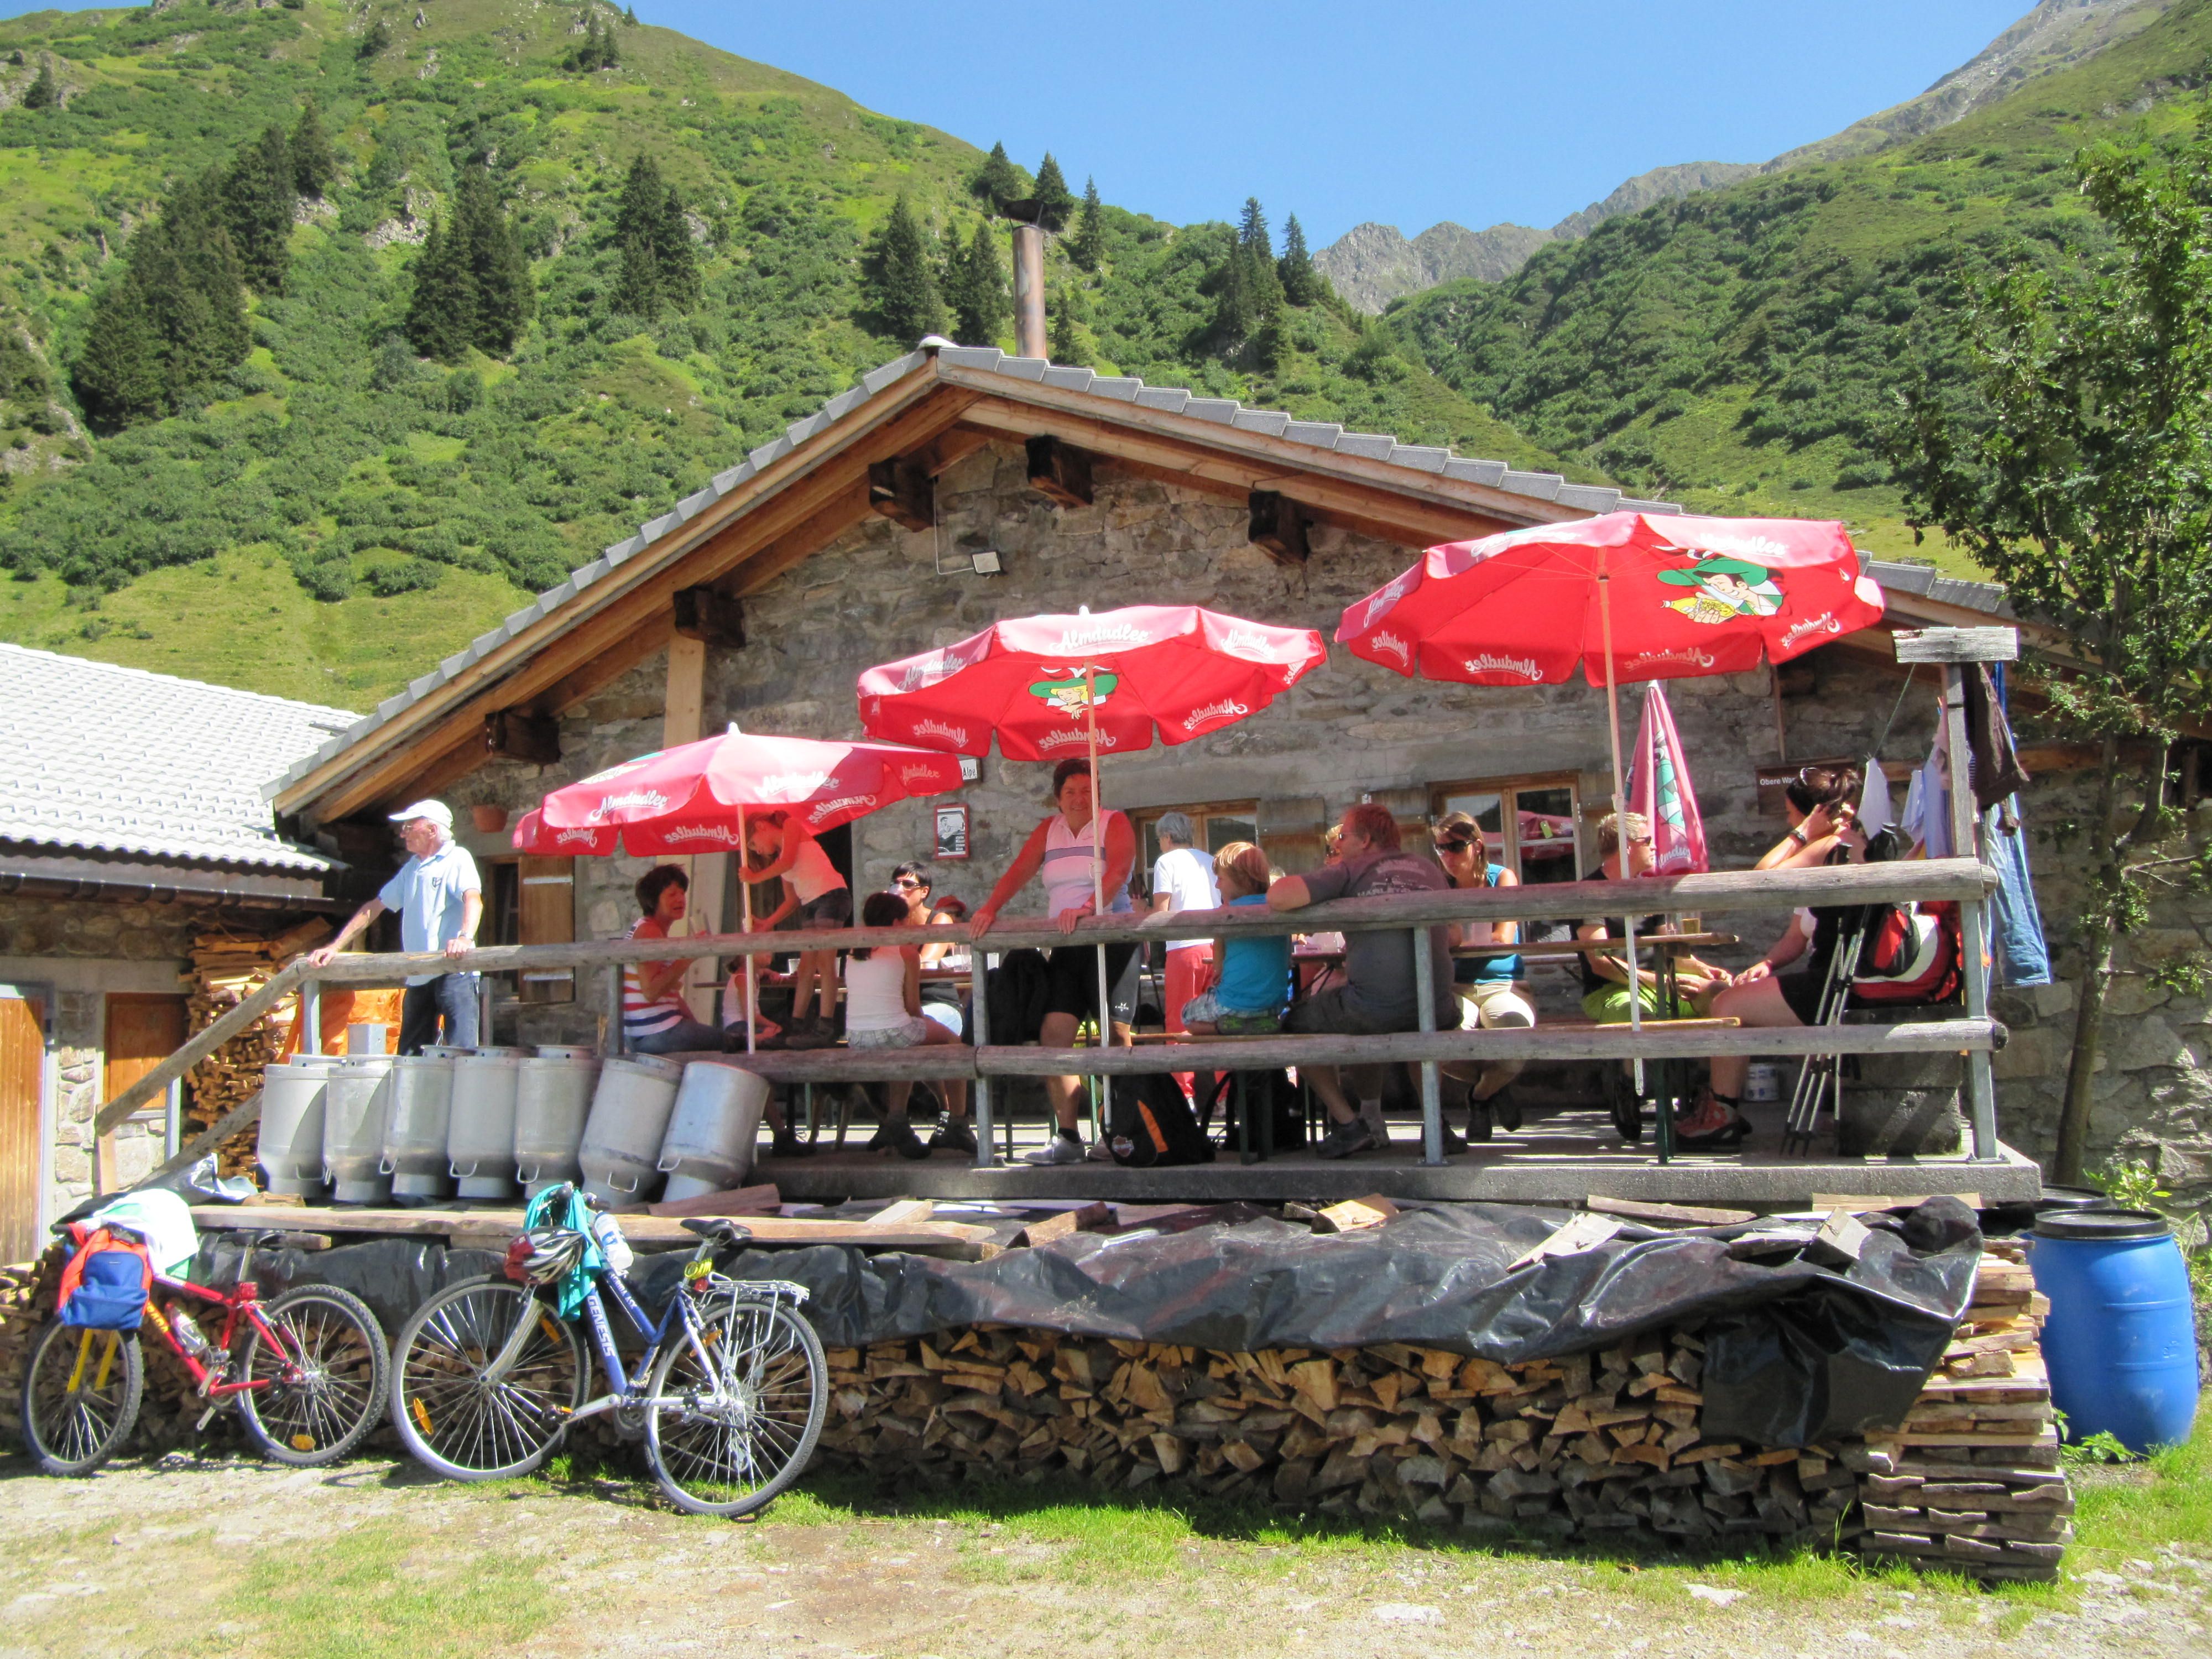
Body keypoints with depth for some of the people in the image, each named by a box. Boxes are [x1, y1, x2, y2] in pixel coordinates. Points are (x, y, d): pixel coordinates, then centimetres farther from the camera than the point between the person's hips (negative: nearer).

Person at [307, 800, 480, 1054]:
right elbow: (374, 908, 26)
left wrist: (465, 937, -41)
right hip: (418, 976, 8)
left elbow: (473, 899, -21)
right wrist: (335, 947, 18)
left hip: (453, 973, -8)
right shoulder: (412, 868, 22)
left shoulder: (457, 859, -3)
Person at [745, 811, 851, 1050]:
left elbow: (788, 862, -12)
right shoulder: (780, 858, 22)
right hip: (810, 905, 9)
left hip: (831, 895, -9)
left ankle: (826, 1029, -19)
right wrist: (769, 923, 10)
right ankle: (797, 1027, 12)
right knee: (806, 966, 8)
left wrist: (756, 877, -1)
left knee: (824, 963, -14)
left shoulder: (791, 826, 3)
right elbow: (791, 901, 20)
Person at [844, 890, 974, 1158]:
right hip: (894, 1033, -6)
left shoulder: (853, 954, 14)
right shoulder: (906, 952, 0)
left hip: (855, 1041, 6)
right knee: (953, 1043, 18)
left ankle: (895, 1122, 31)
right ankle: (957, 1125, 17)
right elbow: (913, 1008, 0)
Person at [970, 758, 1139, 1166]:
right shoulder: (1048, 831, 16)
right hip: (1065, 948, 5)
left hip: (1111, 940, -5)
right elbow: (1019, 872, 5)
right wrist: (989, 909, -13)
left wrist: (1089, 907, -34)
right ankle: (1067, 1138, -2)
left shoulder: (1115, 823, 0)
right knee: (1054, 1032, -6)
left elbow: (1118, 872, -17)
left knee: (1115, 1038, -6)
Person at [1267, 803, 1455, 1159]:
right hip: (1435, 1008, 6)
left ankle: (1347, 1123, 14)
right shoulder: (1429, 870, 17)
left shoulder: (1351, 870, 0)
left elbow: (1277, 897, -12)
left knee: (1297, 1023, 20)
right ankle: (1372, 1123, 33)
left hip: (1375, 1005, -6)